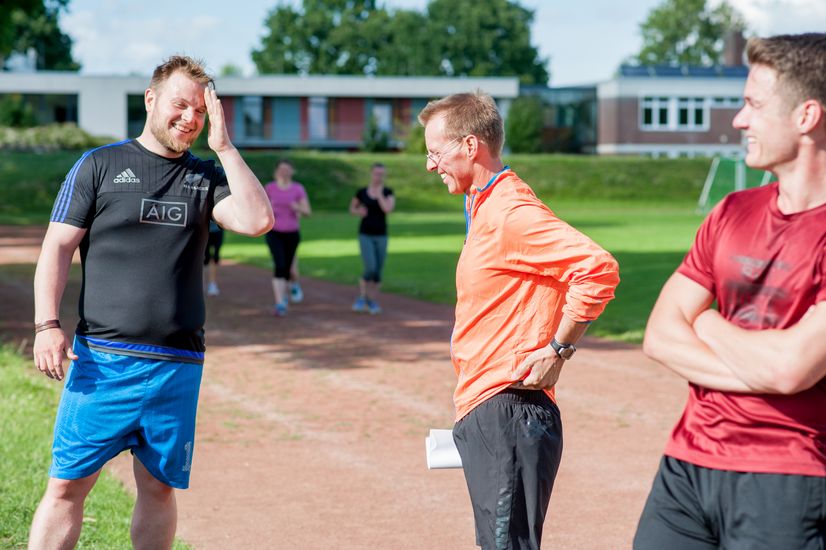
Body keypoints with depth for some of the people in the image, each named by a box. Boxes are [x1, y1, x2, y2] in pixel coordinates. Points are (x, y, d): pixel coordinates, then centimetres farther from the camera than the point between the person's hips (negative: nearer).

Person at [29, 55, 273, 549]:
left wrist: (224, 146, -3)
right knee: (68, 485, -5)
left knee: (159, 487, 8)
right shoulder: (99, 166, 5)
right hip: (102, 359, -3)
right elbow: (57, 249, 2)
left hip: (179, 364, 3)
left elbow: (258, 221, -5)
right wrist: (47, 325, -10)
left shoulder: (207, 175, 12)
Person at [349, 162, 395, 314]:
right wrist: (358, 212, -7)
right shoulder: (361, 192, -1)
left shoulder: (388, 192, -1)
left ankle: (373, 302, 21)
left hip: (381, 236, 2)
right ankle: (361, 297, 4)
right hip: (365, 235, -2)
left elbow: (388, 209, -19)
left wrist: (379, 192, -14)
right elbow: (352, 208, 16)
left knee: (378, 271, 5)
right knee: (370, 269, -17)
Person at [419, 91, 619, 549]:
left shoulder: (511, 213, -15)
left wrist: (557, 350, -19)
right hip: (483, 414, 11)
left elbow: (599, 269, -26)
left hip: (508, 419, -11)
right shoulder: (483, 210, 17)